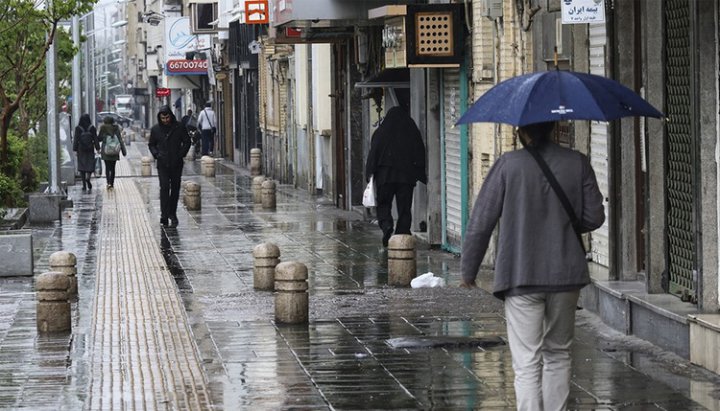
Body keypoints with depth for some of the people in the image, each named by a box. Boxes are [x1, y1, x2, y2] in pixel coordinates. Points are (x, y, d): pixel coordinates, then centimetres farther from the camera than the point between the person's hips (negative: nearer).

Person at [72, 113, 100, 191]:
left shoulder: (78, 128, -5)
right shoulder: (92, 128, -5)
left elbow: (75, 140, -5)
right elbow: (95, 139, -4)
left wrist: (75, 150, -2)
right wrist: (97, 149, 1)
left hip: (81, 150, 0)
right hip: (90, 150, 0)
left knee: (82, 166, 7)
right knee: (90, 165, 8)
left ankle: (84, 185, 4)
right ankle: (88, 178, -21)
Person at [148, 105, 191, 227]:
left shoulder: (179, 127, -1)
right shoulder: (155, 129, 2)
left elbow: (187, 142, 7)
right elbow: (151, 144, 14)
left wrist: (181, 154, -5)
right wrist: (156, 154, -4)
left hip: (176, 164, 1)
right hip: (162, 164, -1)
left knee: (175, 188, 7)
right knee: (164, 187, -12)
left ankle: (172, 213, 19)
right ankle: (164, 214, -14)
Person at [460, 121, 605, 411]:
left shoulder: (508, 165, -7)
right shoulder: (577, 163, 1)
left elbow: (480, 222, -5)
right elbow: (594, 217, 4)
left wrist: (468, 269, 7)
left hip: (521, 278, -3)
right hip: (566, 276, 3)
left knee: (527, 363, -4)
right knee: (558, 354, 18)